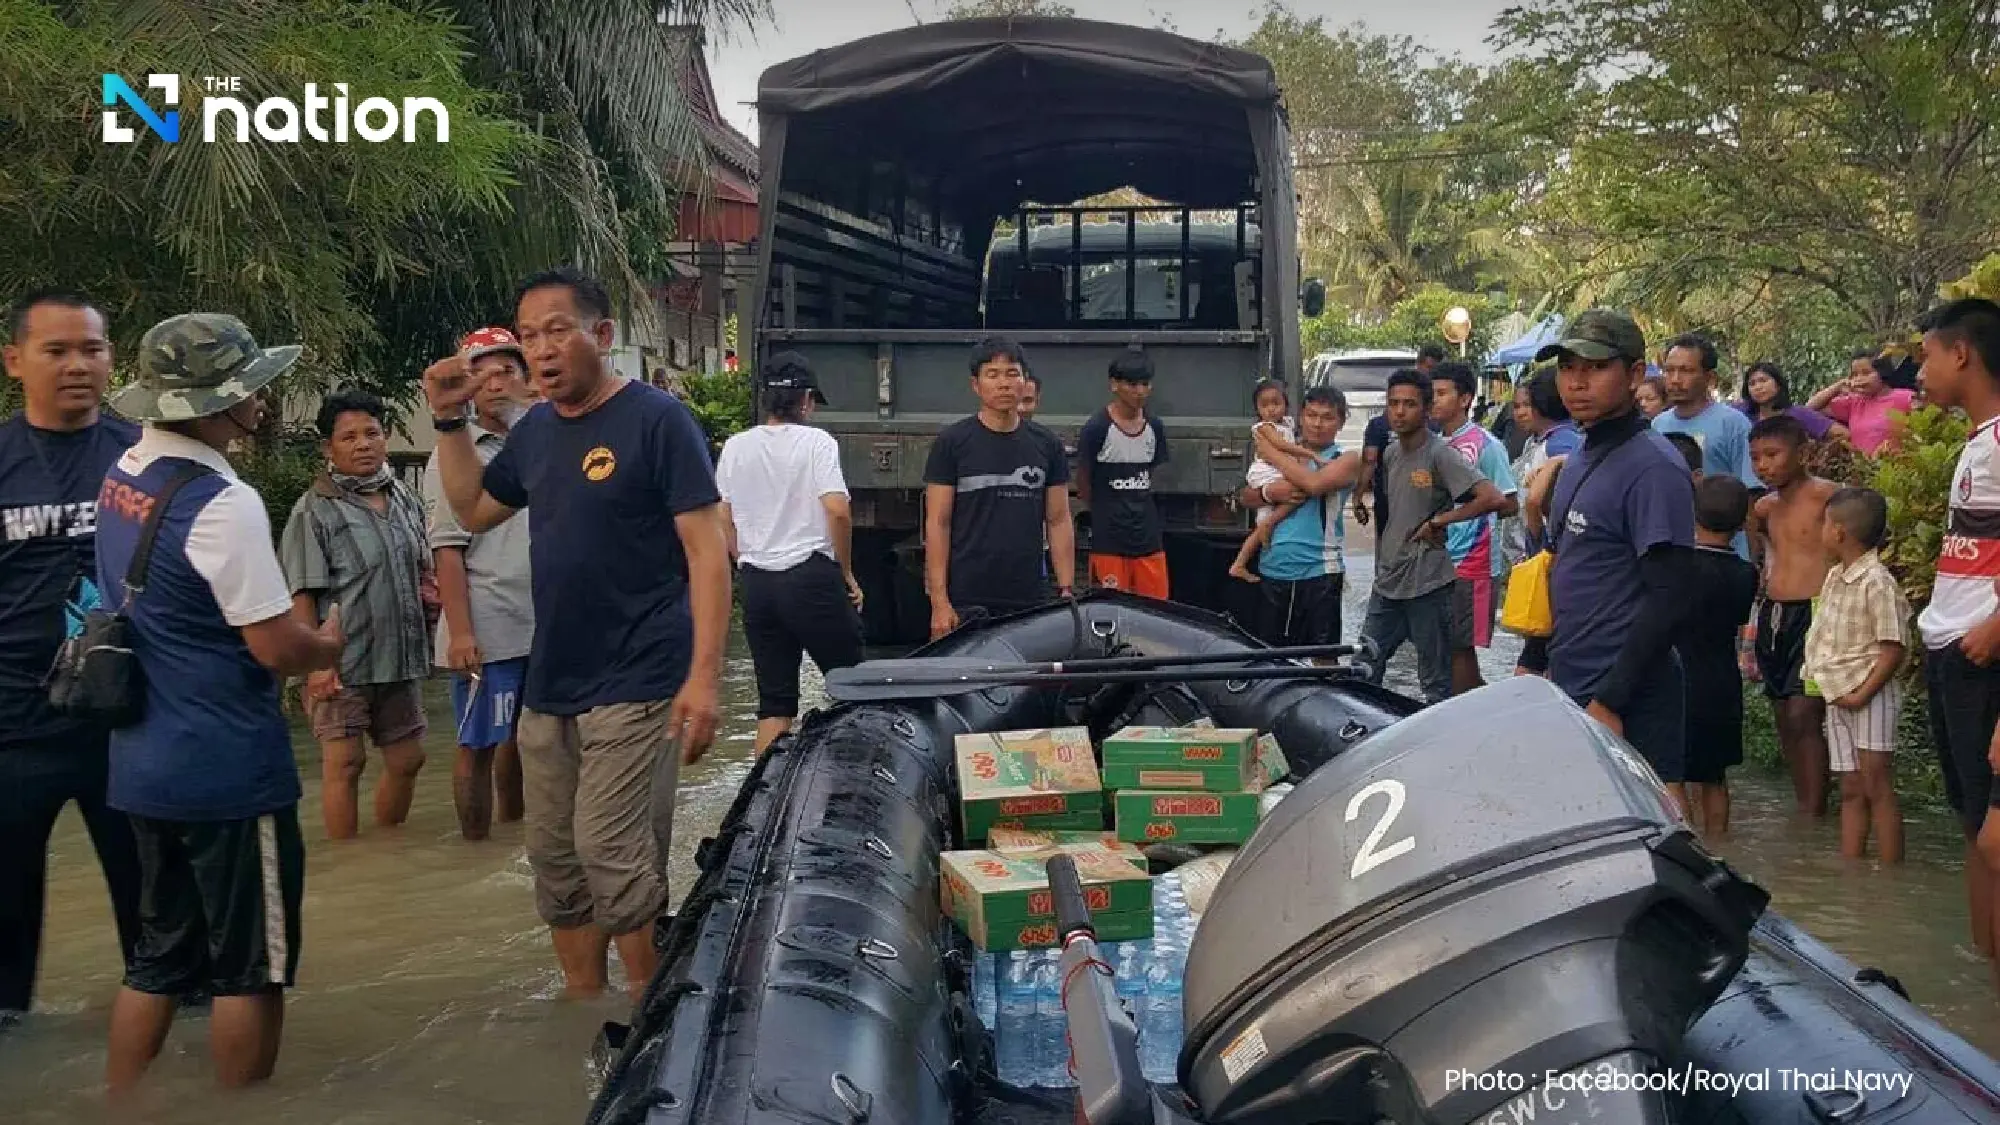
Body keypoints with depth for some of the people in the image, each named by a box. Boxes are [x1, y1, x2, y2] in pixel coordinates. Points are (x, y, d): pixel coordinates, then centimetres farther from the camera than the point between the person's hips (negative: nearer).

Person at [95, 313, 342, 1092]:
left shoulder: (122, 476, 6)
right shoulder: (222, 504, -21)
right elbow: (279, 648, -20)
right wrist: (329, 646, 2)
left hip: (142, 762, 8)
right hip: (227, 769, -8)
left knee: (160, 955, 19)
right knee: (250, 966, 6)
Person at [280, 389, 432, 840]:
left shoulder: (405, 499, 10)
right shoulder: (315, 510, -9)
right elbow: (303, 594, -12)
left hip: (401, 655, 7)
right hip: (344, 663, -6)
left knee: (407, 758, 14)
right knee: (344, 762, -3)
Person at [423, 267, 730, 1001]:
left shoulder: (656, 419, -10)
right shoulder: (535, 431, 11)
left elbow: (707, 550, -13)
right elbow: (472, 511, 25)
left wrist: (704, 675, -20)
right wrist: (449, 422, 11)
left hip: (635, 686, -7)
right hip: (548, 688, 7)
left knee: (611, 856, -10)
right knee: (555, 861, 12)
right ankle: (583, 1001, 26)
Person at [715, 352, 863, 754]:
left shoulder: (735, 447, 7)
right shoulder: (816, 442, -6)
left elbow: (722, 520, 11)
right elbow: (837, 511, -15)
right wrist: (847, 572, -3)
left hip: (756, 582, 5)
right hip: (811, 577, -5)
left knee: (774, 700, 9)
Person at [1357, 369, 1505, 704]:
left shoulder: (1440, 454, -13)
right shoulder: (1390, 454, 10)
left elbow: (1492, 498, -22)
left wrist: (1438, 521, -15)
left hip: (1427, 584, -7)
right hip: (1387, 581, 7)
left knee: (1436, 683, 2)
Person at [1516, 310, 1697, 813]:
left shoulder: (1653, 467, -14)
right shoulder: (1580, 459, 14)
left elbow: (1669, 597, -19)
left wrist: (1610, 701, -21)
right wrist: (1532, 663, 20)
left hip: (1627, 704, -8)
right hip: (1569, 689, 8)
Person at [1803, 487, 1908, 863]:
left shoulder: (1876, 582, -17)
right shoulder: (1835, 576, 10)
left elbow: (1893, 650, -18)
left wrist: (1861, 695, -20)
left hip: (1869, 696, -8)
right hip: (1838, 697, 9)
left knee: (1877, 788, -4)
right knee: (1851, 791, 12)